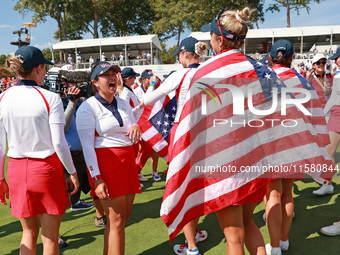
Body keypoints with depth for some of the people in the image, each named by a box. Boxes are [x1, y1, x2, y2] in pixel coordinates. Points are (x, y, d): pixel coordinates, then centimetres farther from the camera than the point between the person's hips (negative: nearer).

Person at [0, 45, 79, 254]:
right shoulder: (50, 98, -12)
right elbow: (59, 143, -13)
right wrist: (72, 172, -1)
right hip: (47, 168, -4)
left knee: (29, 232, 22)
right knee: (50, 237, 11)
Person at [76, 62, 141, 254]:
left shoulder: (123, 104, 12)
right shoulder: (88, 107, -7)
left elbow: (134, 136, 19)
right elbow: (87, 146, -12)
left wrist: (136, 127, -6)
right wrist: (96, 178, -19)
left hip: (128, 161, 7)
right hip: (106, 163, -7)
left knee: (124, 216, 11)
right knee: (116, 220, -5)